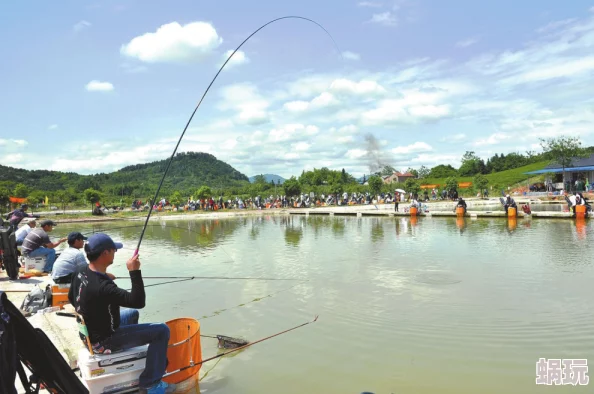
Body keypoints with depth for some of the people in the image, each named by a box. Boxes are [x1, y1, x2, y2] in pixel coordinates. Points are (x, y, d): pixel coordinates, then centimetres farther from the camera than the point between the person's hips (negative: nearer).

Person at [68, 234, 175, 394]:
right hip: (103, 341, -9)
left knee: (132, 313, 31)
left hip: (89, 334, 9)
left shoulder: (81, 272, -6)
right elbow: (138, 301, -34)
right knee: (162, 331, -10)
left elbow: (72, 298, 13)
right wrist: (135, 272, -31)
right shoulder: (102, 286, -34)